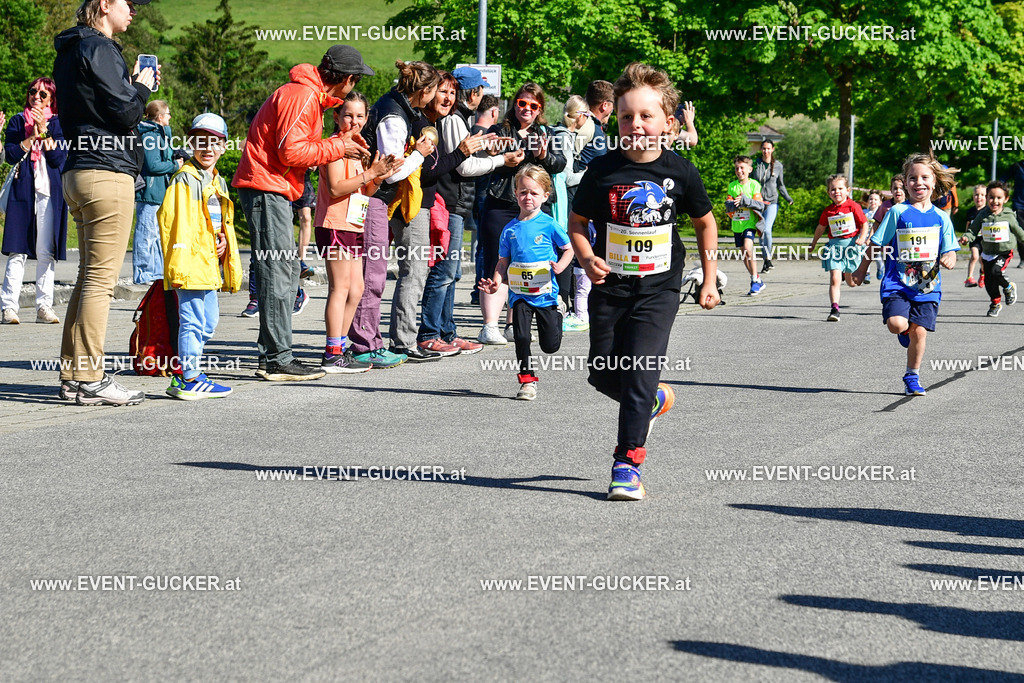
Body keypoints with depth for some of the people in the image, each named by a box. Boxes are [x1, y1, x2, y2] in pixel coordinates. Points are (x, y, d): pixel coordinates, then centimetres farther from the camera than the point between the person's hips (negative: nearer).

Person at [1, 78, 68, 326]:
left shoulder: (58, 124, 10)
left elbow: (59, 158, -3)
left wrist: (44, 131, -8)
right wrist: (33, 135, -7)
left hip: (50, 193, 0)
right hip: (22, 191, 0)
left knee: (46, 253, 0)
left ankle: (44, 306, 4)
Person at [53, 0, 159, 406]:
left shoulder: (71, 51, 20)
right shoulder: (98, 49, -10)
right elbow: (125, 113, -16)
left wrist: (133, 87, 16)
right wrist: (141, 88, 2)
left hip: (78, 172, 10)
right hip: (107, 173, -10)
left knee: (90, 276, 13)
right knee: (101, 278, -10)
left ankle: (74, 374, 14)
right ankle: (90, 381, -11)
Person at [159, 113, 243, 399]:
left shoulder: (218, 183, 18)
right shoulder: (184, 180, -9)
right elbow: (172, 222, -16)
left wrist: (224, 244, 9)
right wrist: (177, 265, -22)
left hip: (210, 265, 9)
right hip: (190, 265, -9)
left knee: (208, 323, 14)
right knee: (192, 320, -7)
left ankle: (186, 374, 23)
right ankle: (189, 380, -2)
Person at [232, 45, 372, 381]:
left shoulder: (312, 95, 19)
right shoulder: (301, 96, -15)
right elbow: (291, 151, -21)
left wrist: (340, 142, 9)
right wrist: (337, 147, -12)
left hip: (274, 189, 11)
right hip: (266, 187, -11)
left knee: (286, 270, 12)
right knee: (278, 271, -11)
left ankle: (272, 354, 15)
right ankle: (278, 360, -11)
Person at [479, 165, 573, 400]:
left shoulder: (549, 225, -5)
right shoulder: (510, 230, 3)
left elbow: (569, 248, 4)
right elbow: (503, 262, 9)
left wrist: (560, 266, -15)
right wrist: (496, 282, -8)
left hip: (545, 292, -2)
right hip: (519, 293, 2)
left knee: (550, 345, 5)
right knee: (521, 337, -5)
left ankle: (557, 316, 39)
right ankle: (527, 380, 9)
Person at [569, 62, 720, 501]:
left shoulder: (679, 172, -4)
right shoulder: (602, 171, -6)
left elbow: (705, 222, 10)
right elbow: (577, 221, 6)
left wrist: (709, 280, 10)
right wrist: (587, 259, -13)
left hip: (659, 288, -2)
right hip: (610, 287, 2)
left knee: (640, 374, -11)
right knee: (604, 374, 7)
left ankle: (628, 462, -2)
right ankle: (655, 400, 38)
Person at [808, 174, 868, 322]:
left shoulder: (853, 206, -4)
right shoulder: (828, 211, 5)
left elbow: (864, 224, -1)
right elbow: (821, 227, 20)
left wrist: (862, 238, -17)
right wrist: (813, 243, 29)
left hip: (851, 244, -2)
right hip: (834, 245, 2)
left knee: (851, 282, 10)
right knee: (834, 279, -12)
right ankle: (834, 309, -11)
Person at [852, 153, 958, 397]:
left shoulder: (941, 217, 6)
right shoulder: (898, 212, -1)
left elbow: (949, 250, 9)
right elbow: (877, 244, 5)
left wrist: (949, 259, -14)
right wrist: (862, 270, 8)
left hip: (927, 286, 2)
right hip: (897, 284, -2)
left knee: (919, 331, -3)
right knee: (897, 324, -21)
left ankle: (912, 377, 17)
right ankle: (904, 331, 17)